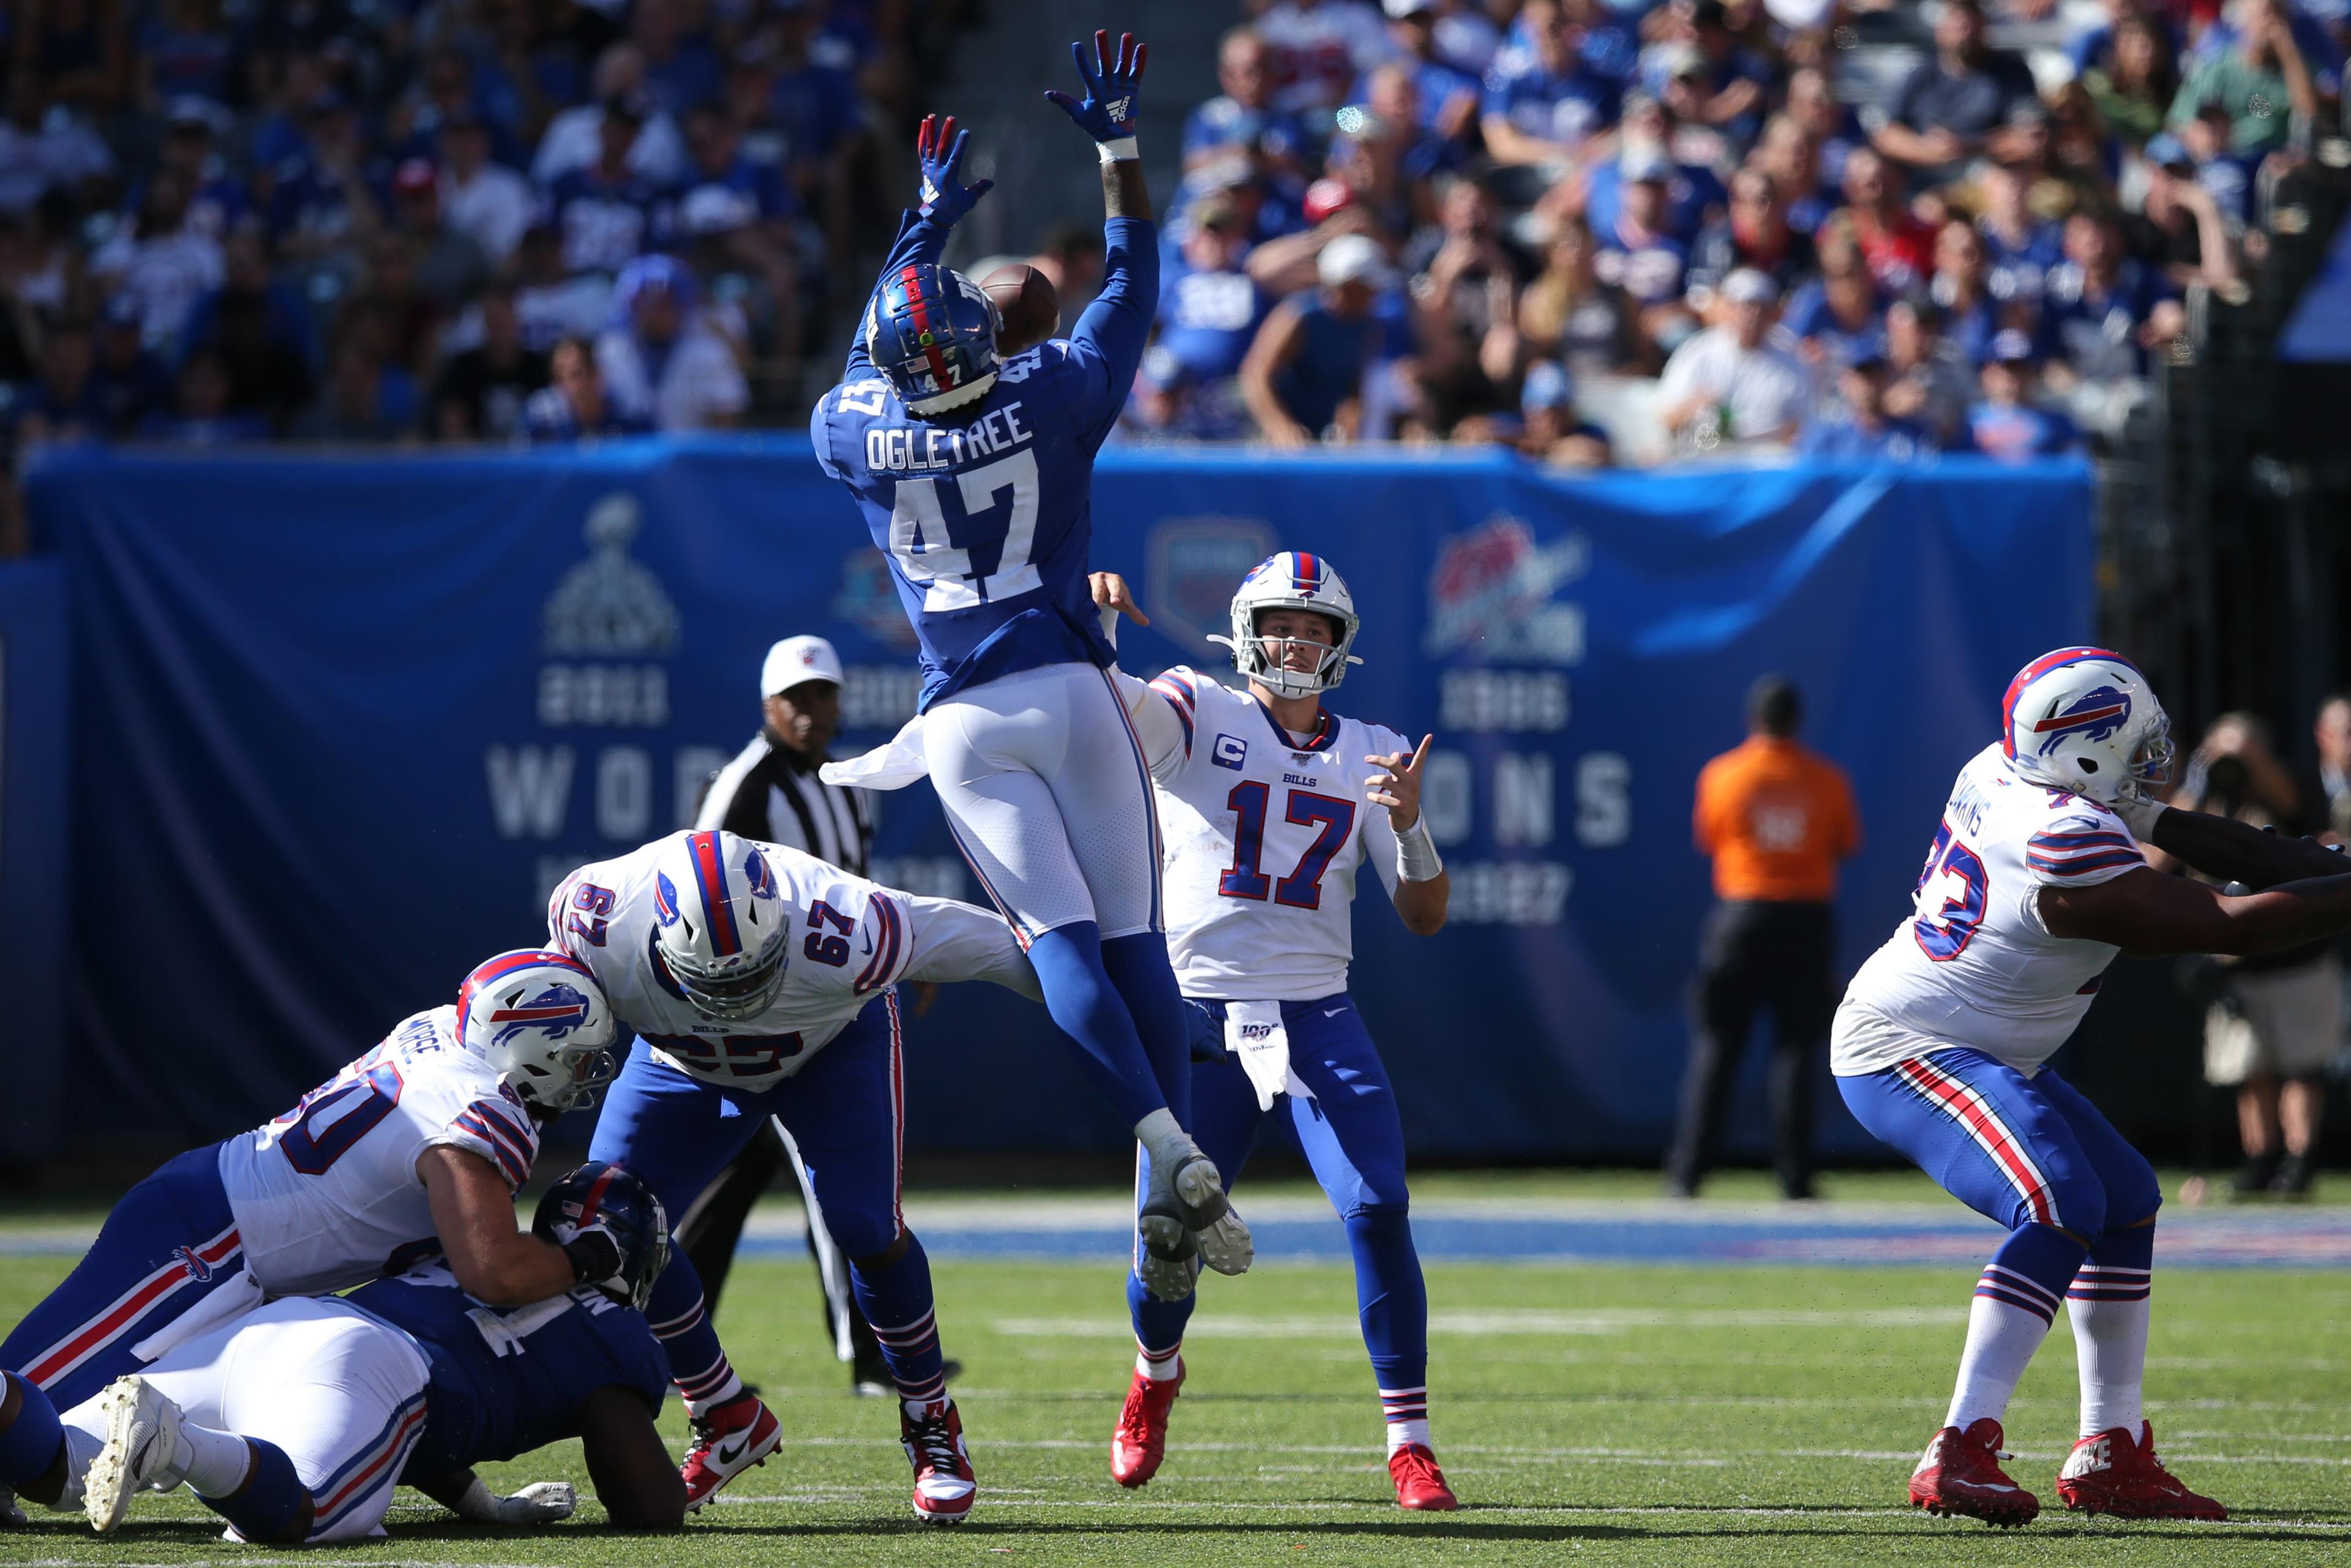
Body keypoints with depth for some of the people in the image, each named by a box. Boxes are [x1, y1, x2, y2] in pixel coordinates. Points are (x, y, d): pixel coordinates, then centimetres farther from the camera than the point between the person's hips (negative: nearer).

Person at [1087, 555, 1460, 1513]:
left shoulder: (1370, 755, 11)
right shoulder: (1195, 714, 3)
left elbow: (1424, 918, 9)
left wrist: (1408, 824, -10)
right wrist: (1092, 618, -38)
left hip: (1316, 1020, 2)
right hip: (1201, 1014, -2)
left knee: (1378, 1211, -15)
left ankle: (1409, 1443, -6)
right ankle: (1157, 1373, 35)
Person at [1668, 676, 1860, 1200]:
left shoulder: (1722, 775, -2)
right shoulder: (1826, 779, -1)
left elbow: (1705, 839, 9)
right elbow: (1847, 846, 8)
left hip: (1742, 914, 0)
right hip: (1809, 916, 1)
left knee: (1716, 1044, 3)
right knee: (1795, 1046, 3)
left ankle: (1686, 1173, -1)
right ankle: (1795, 1177, -1)